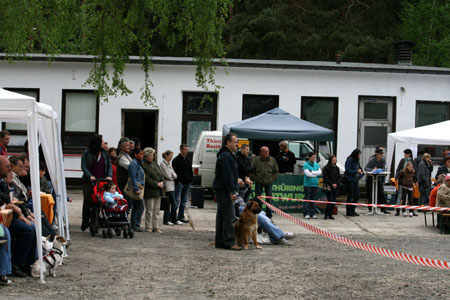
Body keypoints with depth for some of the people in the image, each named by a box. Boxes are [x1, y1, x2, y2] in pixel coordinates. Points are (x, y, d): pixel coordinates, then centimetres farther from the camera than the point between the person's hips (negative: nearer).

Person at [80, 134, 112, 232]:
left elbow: (109, 166, 11)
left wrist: (109, 176, -8)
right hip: (88, 182, -2)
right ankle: (85, 223, 13)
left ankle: (93, 223, -3)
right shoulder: (87, 153, 2)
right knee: (87, 202, 2)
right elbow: (83, 166, -5)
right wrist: (90, 176, -19)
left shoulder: (105, 154, 12)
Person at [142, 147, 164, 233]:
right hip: (149, 191, -8)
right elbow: (147, 179, -16)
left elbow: (161, 174, 16)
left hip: (158, 191, 8)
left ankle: (155, 227, 14)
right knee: (149, 210, -4)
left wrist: (162, 182, -2)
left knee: (156, 210, 9)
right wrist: (157, 184, -15)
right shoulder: (143, 166, -11)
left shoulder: (155, 164, 15)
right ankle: (148, 227, 4)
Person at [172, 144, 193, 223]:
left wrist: (190, 179, 9)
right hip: (179, 183, -7)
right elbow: (174, 172, -10)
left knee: (184, 200, 9)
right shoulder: (176, 160, -5)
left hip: (187, 183, 7)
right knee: (177, 200, -8)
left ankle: (181, 216, 15)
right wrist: (178, 180, -17)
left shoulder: (188, 160, 16)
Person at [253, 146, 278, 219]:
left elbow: (276, 171, 13)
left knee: (269, 199, 3)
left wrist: (273, 179, 3)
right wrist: (255, 178, -3)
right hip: (259, 183, -1)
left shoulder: (272, 160, 7)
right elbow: (252, 170, 5)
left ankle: (269, 216, 8)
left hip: (269, 183, 1)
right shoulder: (256, 160, 2)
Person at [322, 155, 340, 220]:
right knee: (330, 201, -12)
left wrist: (336, 184, -6)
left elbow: (339, 177, 11)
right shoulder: (326, 168, -3)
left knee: (334, 201, 3)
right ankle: (326, 214, -4)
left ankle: (330, 214, 9)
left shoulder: (337, 168, 13)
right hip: (329, 187, -5)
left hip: (336, 187, 5)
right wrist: (332, 184, -14)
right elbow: (326, 178, -8)